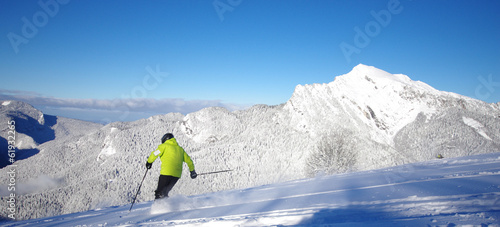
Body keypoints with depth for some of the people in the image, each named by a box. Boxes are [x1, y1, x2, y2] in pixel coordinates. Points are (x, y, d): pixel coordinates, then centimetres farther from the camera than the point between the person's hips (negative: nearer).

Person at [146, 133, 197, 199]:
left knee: (159, 192, 0)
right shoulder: (180, 149, 21)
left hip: (166, 173, -5)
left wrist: (149, 162, 19)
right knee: (164, 192, 19)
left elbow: (154, 154, 1)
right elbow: (188, 160, 19)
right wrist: (192, 171, 25)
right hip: (177, 175, 6)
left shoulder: (164, 146, 6)